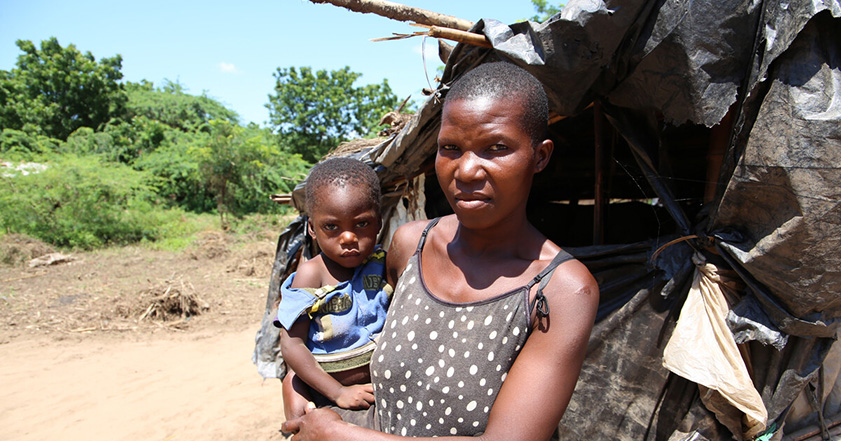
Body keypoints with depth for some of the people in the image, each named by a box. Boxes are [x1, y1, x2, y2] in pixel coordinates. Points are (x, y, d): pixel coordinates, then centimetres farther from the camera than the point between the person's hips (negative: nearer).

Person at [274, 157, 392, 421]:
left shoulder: (382, 264, -7)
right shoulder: (312, 274, -19)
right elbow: (291, 345, -20)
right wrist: (338, 392, -19)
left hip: (379, 381, 3)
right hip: (324, 391, -2)